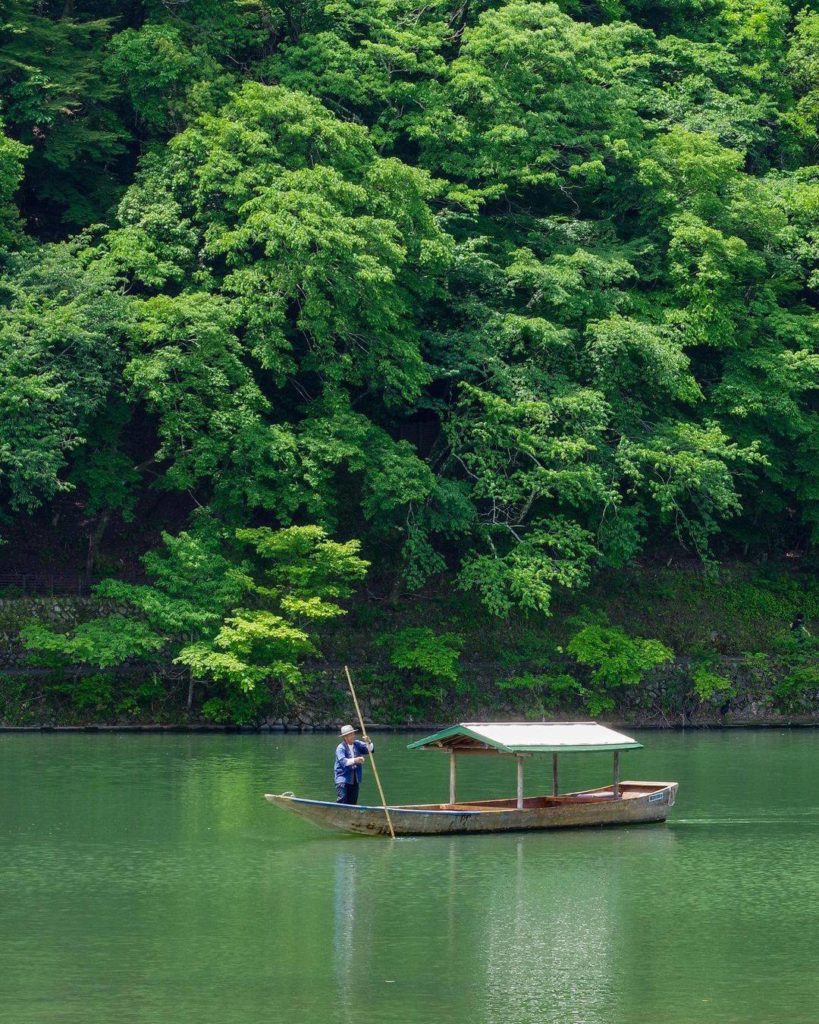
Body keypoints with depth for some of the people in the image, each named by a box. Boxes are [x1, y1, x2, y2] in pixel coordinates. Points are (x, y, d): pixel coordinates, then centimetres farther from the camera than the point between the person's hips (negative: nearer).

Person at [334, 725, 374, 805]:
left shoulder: (357, 744, 7)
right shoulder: (341, 748, -12)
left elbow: (369, 750, 2)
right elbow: (343, 761, -27)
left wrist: (368, 742, -19)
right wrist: (354, 760, -43)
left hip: (355, 780, 6)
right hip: (343, 779, -6)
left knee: (353, 801, 7)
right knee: (342, 799, -17)